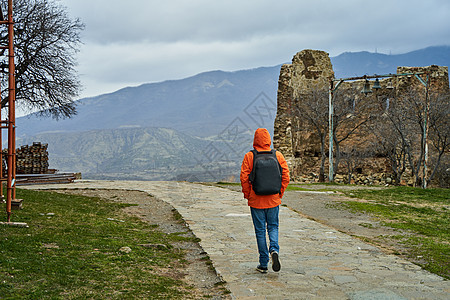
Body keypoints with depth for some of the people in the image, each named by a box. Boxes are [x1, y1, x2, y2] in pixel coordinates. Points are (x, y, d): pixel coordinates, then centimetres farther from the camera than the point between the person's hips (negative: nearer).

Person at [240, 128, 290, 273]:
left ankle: (263, 264, 11)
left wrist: (247, 195, 4)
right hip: (273, 200, 2)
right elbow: (286, 177, -2)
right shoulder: (278, 155, -2)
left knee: (260, 230, 7)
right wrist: (280, 194, 9)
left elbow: (244, 178, -9)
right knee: (273, 227, 17)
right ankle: (274, 250, -9)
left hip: (256, 200, -1)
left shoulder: (249, 156, -8)